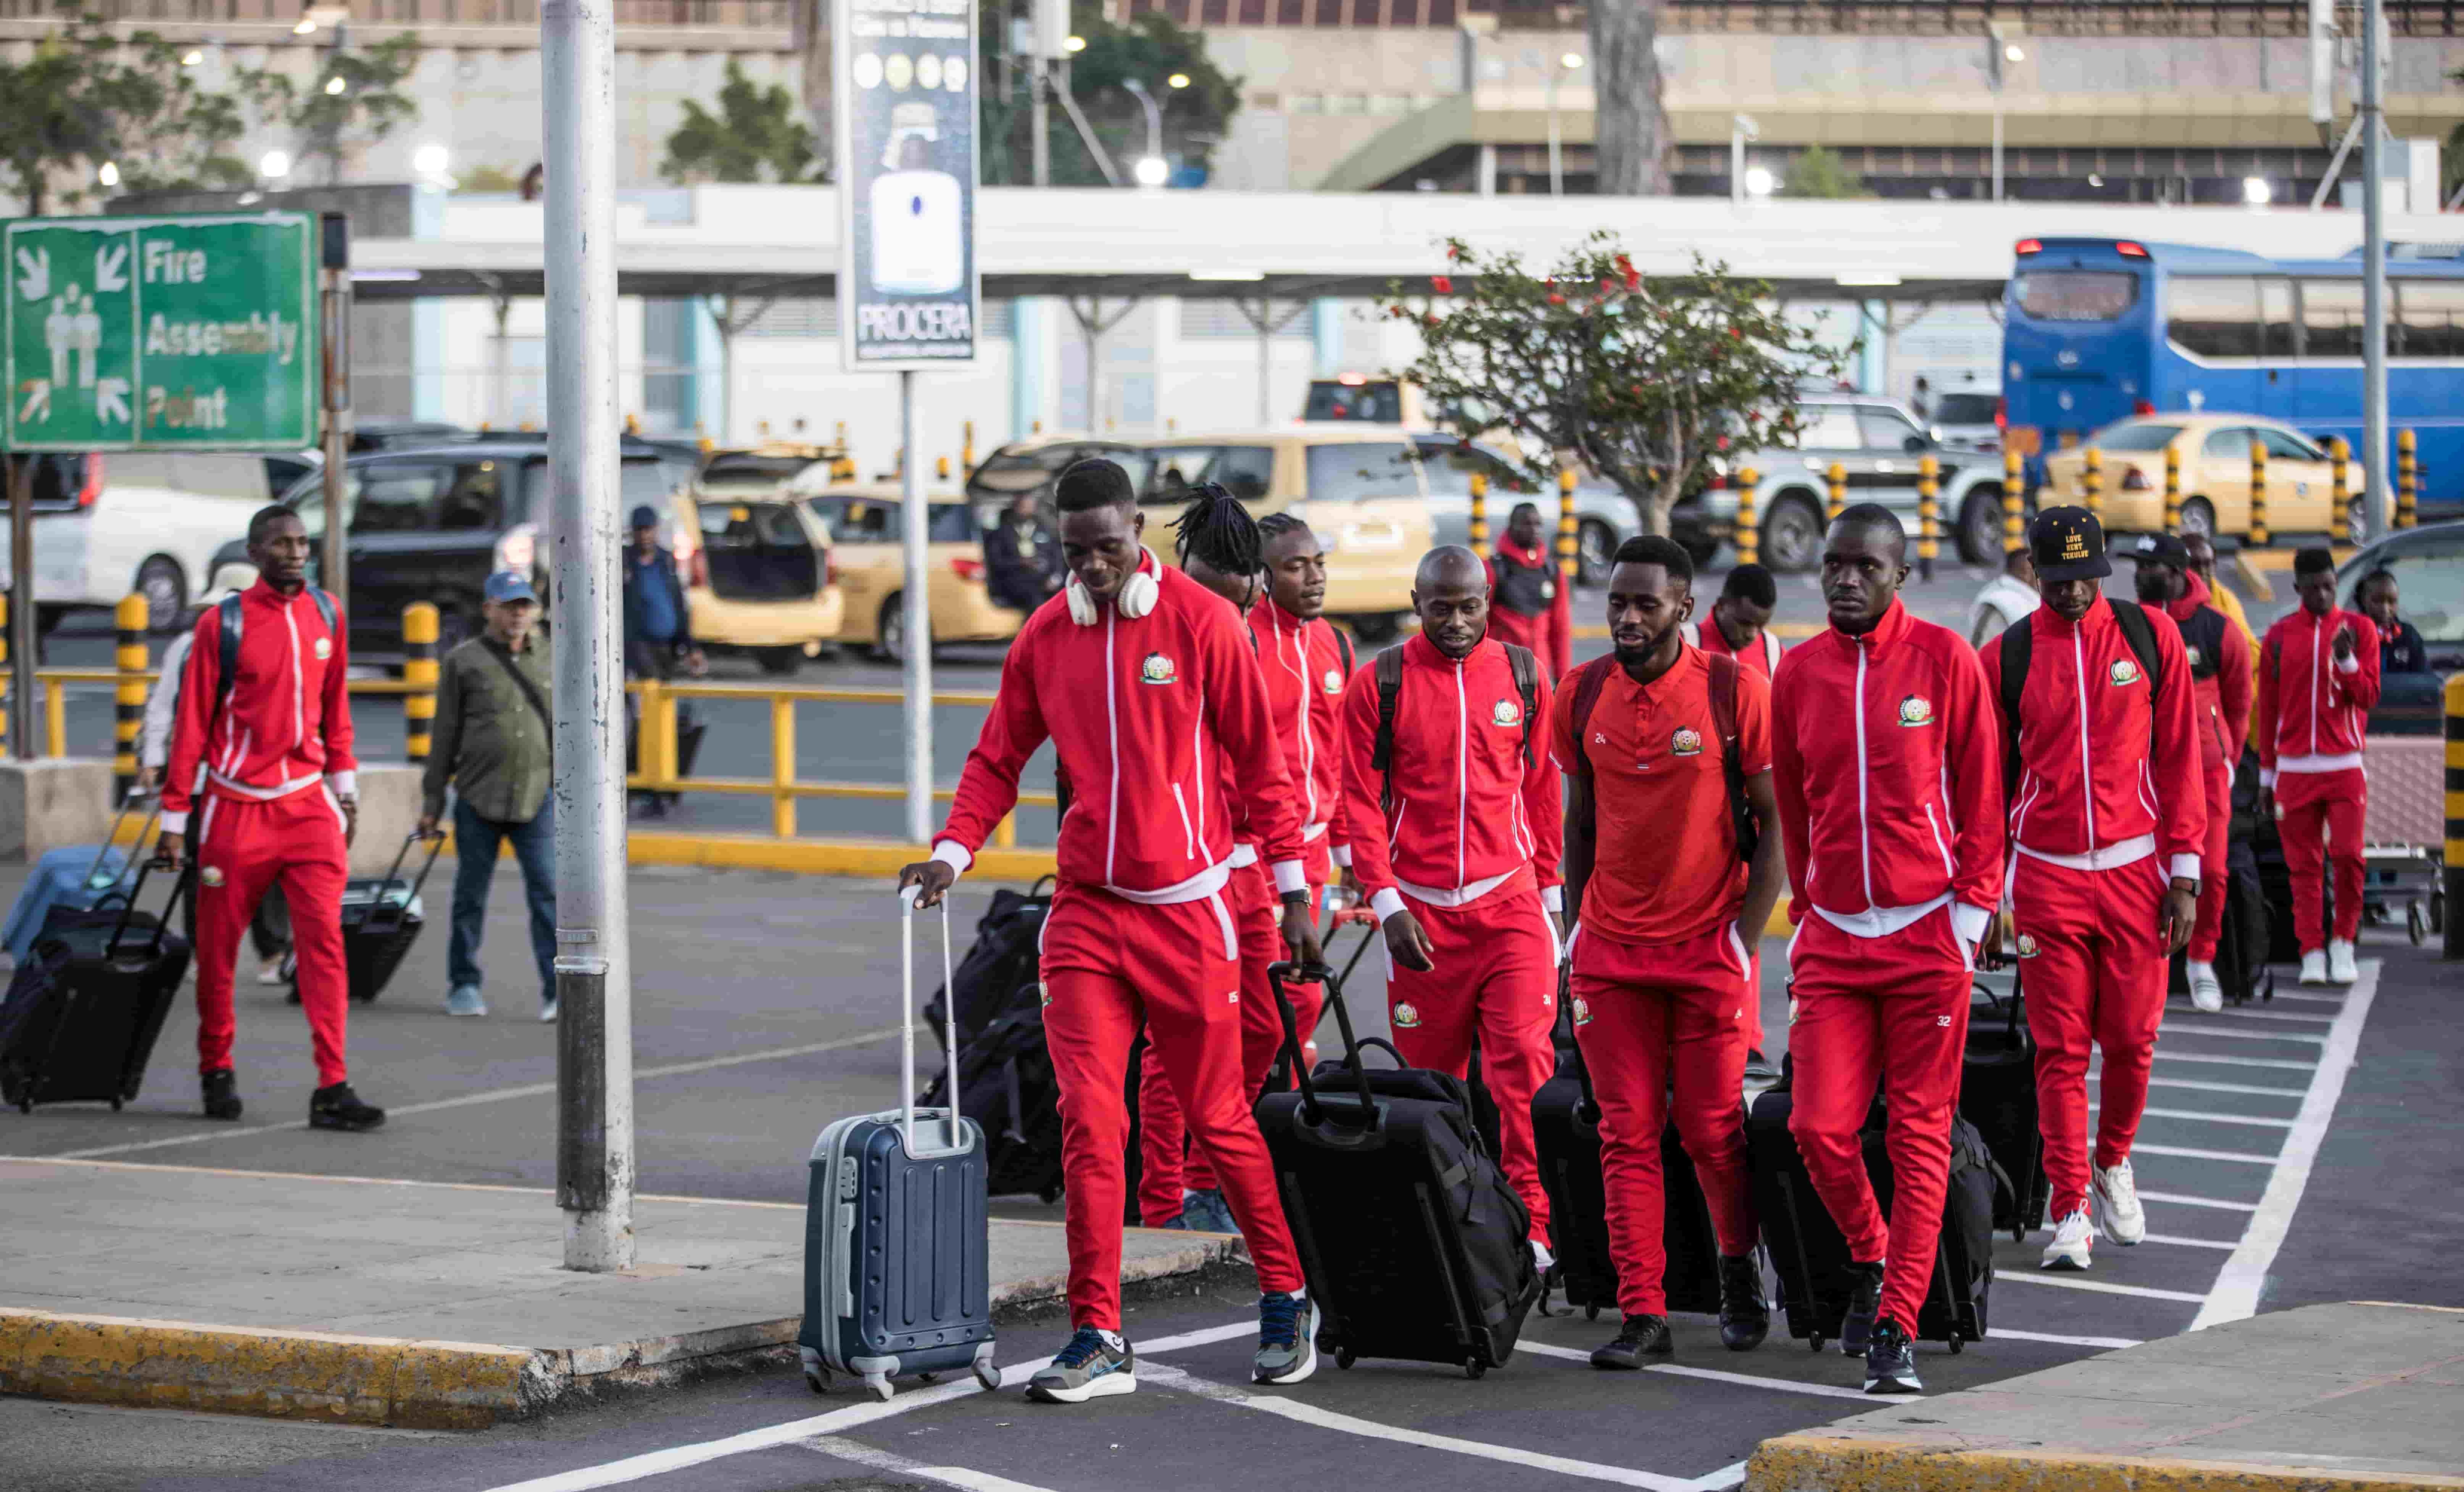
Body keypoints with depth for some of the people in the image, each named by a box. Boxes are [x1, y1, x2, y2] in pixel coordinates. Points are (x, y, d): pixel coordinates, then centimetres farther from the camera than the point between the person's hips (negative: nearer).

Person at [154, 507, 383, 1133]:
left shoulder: (327, 615, 7)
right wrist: (175, 818, -3)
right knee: (219, 945, 6)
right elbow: (192, 723, -2)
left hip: (308, 801, 3)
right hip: (236, 808, -3)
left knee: (325, 938, -9)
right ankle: (217, 1072, 25)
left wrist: (345, 787, 18)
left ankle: (333, 1087, -14)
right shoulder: (223, 623, -6)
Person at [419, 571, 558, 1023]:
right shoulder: (464, 662, 3)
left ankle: (557, 989, -8)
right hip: (478, 799, -1)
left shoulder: (551, 662, 11)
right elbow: (445, 736, 4)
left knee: (548, 892, -7)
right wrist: (432, 800, 3)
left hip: (536, 799, 1)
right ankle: (464, 986, 17)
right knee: (471, 896, 7)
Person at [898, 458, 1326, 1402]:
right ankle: (1098, 1340, -3)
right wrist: (953, 852, -2)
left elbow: (1260, 763, -2)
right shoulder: (1046, 636, 6)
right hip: (1084, 910, 3)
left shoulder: (1202, 623, -5)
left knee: (1217, 1118, 5)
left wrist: (1293, 890, -4)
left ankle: (1287, 1303, 23)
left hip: (1186, 909, -3)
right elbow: (999, 758, 13)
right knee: (1087, 1120, -6)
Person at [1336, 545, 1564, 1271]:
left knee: (1524, 1058, -13)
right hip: (1420, 911, 0)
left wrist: (1550, 895, 17)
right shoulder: (1378, 685, 1)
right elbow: (1362, 802, 1)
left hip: (1510, 903, 0)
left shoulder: (1522, 676, 7)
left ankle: (1528, 1227, -15)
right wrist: (1387, 902, -8)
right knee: (1430, 1073, 5)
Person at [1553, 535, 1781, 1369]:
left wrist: (1746, 936, -9)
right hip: (1610, 949, 3)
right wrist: (1577, 922, 7)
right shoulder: (1583, 697, 4)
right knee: (1628, 1131, 0)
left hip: (1709, 947, -3)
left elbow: (1775, 818, -4)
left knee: (1712, 1127, 1)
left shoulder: (1734, 689, -8)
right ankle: (1643, 1315, 2)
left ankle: (1739, 1271, 27)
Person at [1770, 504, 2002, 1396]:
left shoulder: (1944, 660, -2)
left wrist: (1972, 911, -3)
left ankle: (1895, 1327, 1)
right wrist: (1806, 915, 14)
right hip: (1832, 937, 3)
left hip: (1926, 933, -3)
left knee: (1920, 1136, -2)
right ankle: (1870, 1262, 20)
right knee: (1820, 1128, -7)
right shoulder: (1798, 673, 7)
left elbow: (1980, 793, 1)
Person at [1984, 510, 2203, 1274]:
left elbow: (2178, 759, 4)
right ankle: (2071, 1212, -1)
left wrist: (2184, 872, 0)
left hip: (2134, 868, 1)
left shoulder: (2151, 637, 3)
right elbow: (1989, 781, 7)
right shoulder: (2005, 658, 2)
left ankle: (2113, 1163, 30)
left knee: (2131, 1039, 4)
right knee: (2061, 1048, -3)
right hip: (2046, 876, -1)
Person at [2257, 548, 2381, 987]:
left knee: (2348, 854, -10)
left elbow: (2368, 696, 0)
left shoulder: (2359, 629, 4)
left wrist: (2346, 660, -18)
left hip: (2345, 765, -1)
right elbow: (2267, 709, 11)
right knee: (2304, 864, 0)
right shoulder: (2279, 637, 7)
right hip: (2294, 766, 1)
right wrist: (2266, 775, 11)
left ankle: (2343, 941, 8)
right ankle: (2313, 954, 4)